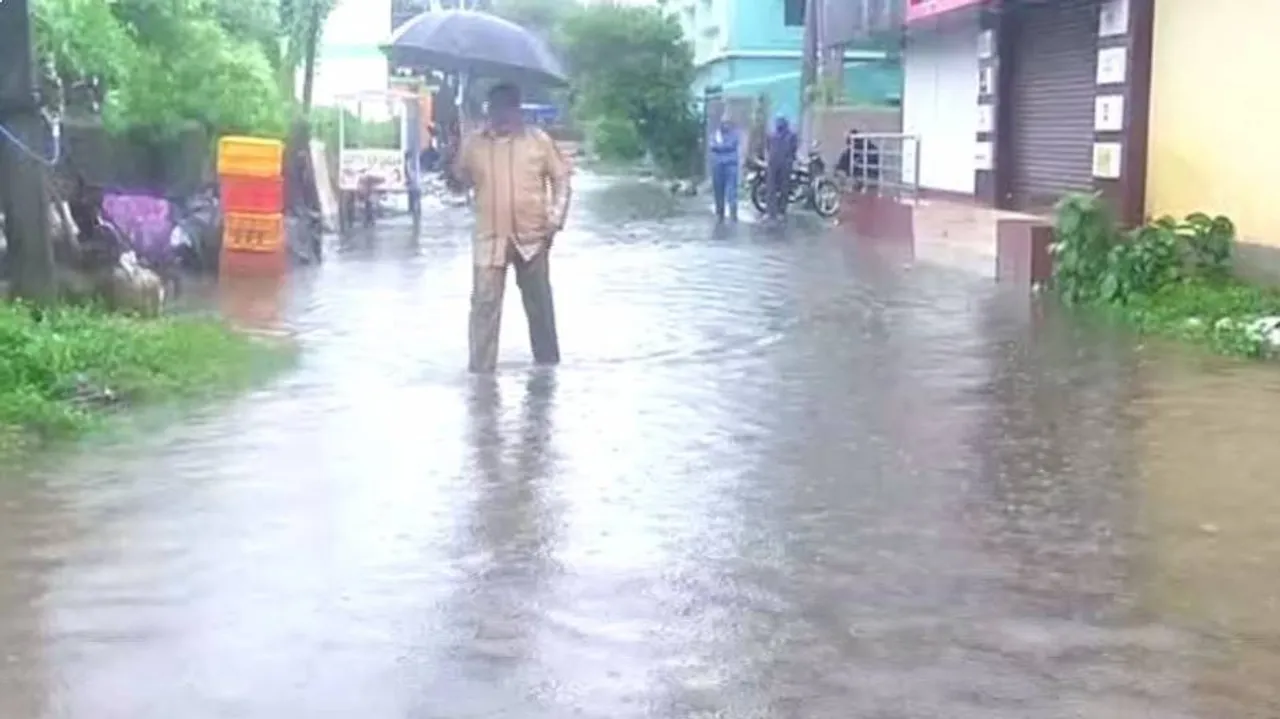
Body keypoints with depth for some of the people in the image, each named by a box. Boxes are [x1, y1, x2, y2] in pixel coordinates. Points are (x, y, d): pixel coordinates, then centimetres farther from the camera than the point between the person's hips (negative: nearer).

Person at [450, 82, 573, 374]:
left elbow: (560, 177, 4)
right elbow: (460, 179, 14)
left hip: (532, 237, 0)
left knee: (540, 305, 12)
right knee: (484, 304, -6)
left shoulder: (539, 140, 1)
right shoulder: (473, 143, 3)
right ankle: (481, 371, -1)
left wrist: (556, 218, -5)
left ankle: (548, 365, 28)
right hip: (490, 238, 0)